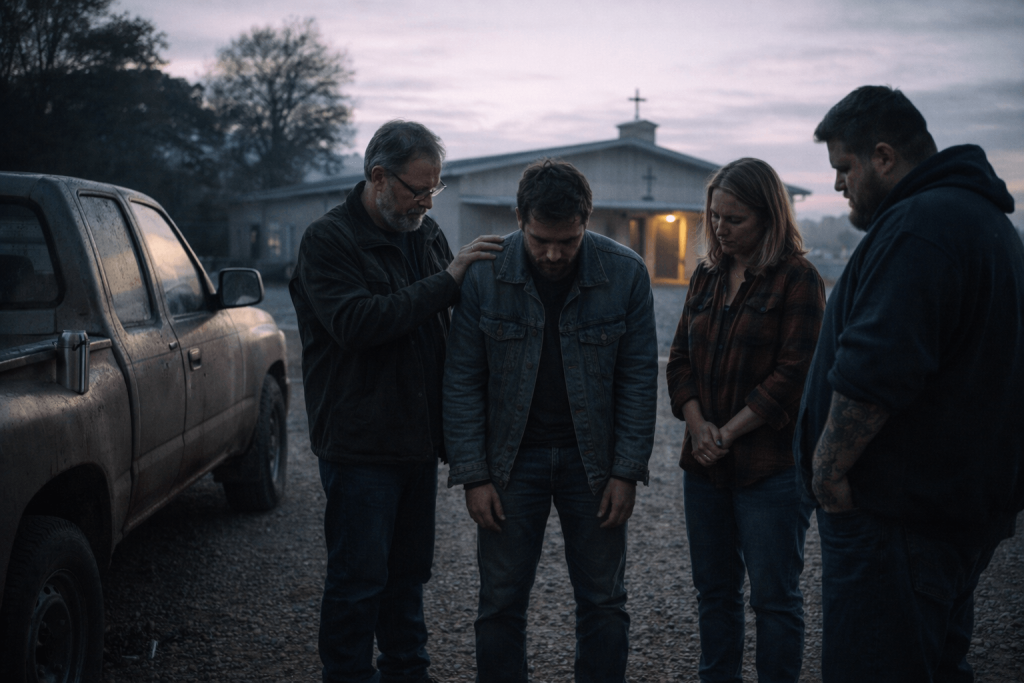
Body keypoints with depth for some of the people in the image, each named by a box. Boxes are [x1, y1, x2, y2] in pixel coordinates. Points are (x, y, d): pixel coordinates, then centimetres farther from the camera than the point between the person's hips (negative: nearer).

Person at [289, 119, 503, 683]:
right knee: (358, 579, 0)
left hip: (419, 440, 7)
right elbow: (356, 323, -26)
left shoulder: (426, 234, 11)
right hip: (360, 445, -7)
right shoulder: (329, 240, -10)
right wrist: (446, 281, -24)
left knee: (409, 571, 18)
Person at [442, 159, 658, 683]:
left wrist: (627, 472, -7)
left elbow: (639, 379, -3)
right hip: (512, 458, 0)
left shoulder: (625, 274, -8)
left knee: (602, 601, 8)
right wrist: (473, 476, -8)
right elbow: (462, 380, -5)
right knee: (501, 602, 6)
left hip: (593, 458, 1)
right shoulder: (484, 274, -9)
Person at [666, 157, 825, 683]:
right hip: (705, 463, 6)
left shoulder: (798, 280, -7)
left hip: (770, 463, -6)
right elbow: (679, 359, 11)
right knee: (714, 589, 13)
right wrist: (698, 426, -5)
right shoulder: (707, 276, 12)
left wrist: (729, 432, -13)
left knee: (774, 595, 1)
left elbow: (793, 373, -13)